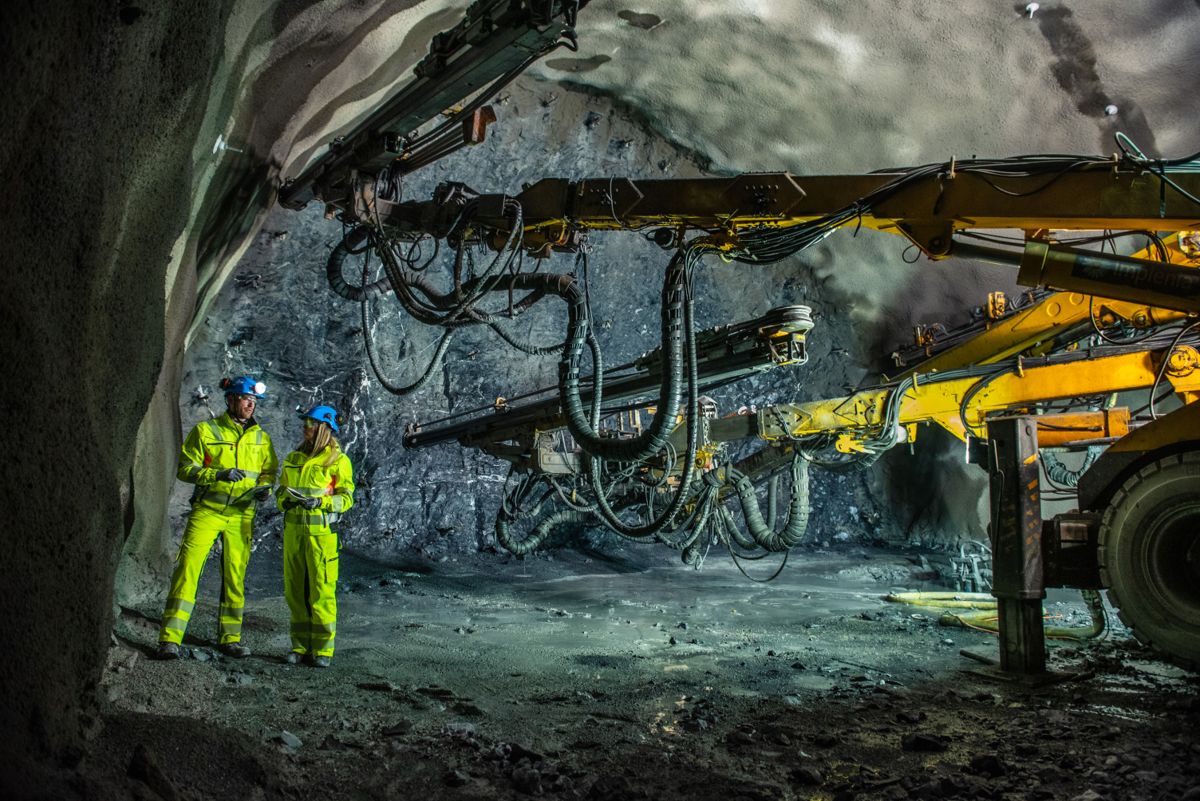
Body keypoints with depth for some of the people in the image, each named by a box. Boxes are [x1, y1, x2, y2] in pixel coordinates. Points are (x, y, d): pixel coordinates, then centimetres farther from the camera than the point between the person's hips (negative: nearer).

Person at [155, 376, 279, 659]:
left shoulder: (260, 437, 9)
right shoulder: (205, 430, -1)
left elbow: (269, 470, 17)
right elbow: (185, 469, -4)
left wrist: (265, 486, -6)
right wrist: (218, 474, -20)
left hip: (241, 516, 3)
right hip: (207, 510, -3)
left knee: (235, 577, 7)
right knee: (188, 568, -11)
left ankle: (230, 638, 19)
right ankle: (170, 639, -8)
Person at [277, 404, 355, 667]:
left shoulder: (337, 460, -1)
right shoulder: (293, 458, 15)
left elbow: (346, 497, -4)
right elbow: (281, 491, 19)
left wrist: (319, 501, -19)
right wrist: (286, 499, -3)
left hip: (322, 530, -5)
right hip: (293, 527, 5)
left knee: (321, 590, -6)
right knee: (295, 589, 6)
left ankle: (323, 649, 0)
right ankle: (300, 646, 14)